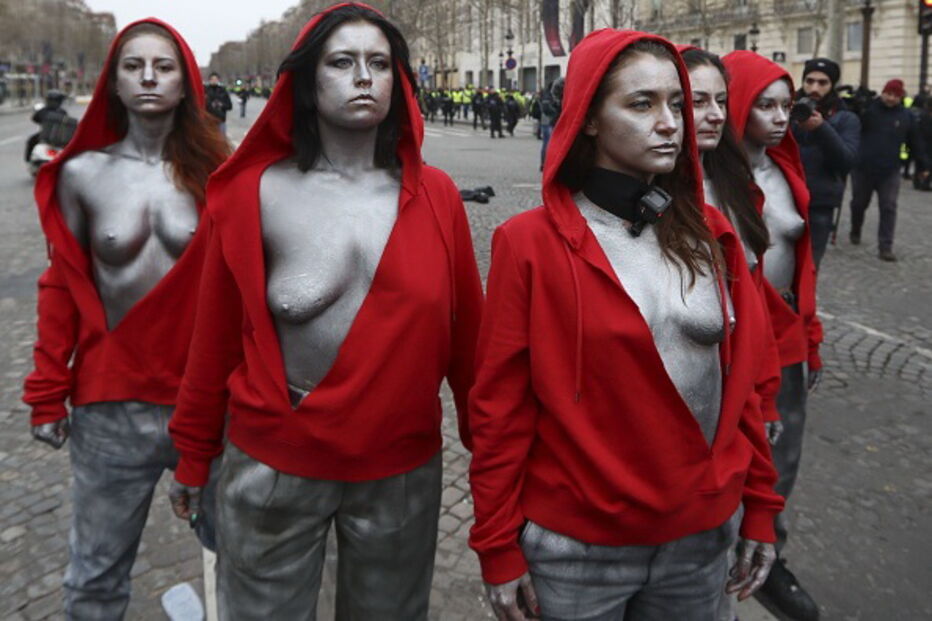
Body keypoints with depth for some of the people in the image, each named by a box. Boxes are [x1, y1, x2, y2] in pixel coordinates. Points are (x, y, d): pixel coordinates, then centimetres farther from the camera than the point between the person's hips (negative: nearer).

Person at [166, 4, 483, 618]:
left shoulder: (435, 196, -3)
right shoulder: (256, 191, -6)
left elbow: (467, 333, 0)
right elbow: (217, 333, -1)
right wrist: (195, 453, 6)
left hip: (405, 470, 2)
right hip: (274, 467, -1)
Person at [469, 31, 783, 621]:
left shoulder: (709, 233, 1)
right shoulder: (531, 241, -12)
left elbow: (741, 374, 6)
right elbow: (500, 405, -10)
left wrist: (760, 506, 7)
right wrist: (498, 546, -7)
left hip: (703, 537, 4)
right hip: (577, 548, -3)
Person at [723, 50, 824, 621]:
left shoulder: (785, 168, 7)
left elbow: (801, 259, 13)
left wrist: (810, 339, 14)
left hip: (783, 340, 7)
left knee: (780, 466, 18)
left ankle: (766, 561, 40)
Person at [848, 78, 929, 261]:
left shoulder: (906, 116, 4)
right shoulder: (868, 110, -4)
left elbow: (915, 143, 10)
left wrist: (923, 166, 12)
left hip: (889, 172, 1)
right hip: (863, 168, -1)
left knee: (888, 208, -3)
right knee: (859, 203, 14)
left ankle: (885, 247, -2)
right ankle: (855, 232, 41)